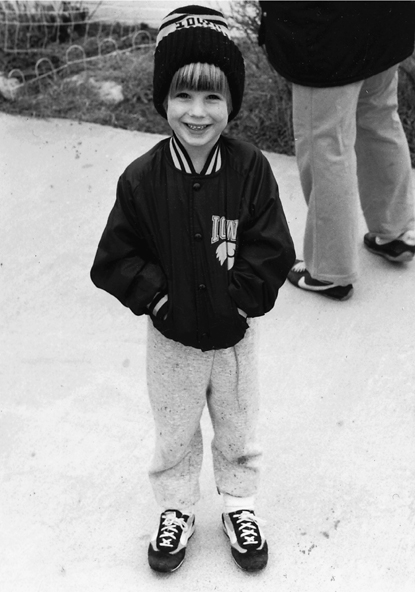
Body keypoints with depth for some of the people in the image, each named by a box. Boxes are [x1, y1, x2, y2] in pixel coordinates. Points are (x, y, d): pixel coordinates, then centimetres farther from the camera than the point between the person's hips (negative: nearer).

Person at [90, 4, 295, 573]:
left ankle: (239, 504, 44)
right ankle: (177, 508, 43)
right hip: (172, 339, 0)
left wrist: (239, 297, -20)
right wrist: (157, 296, -19)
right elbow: (114, 258, -11)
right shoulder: (142, 178, -15)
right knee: (174, 435, 19)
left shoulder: (251, 169, -14)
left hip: (235, 335, 0)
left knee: (238, 430, 20)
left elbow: (274, 251, -13)